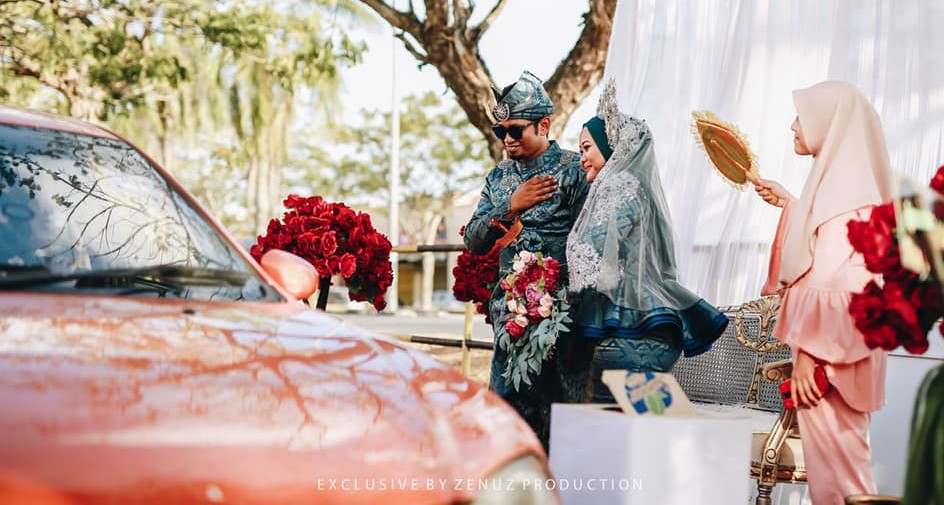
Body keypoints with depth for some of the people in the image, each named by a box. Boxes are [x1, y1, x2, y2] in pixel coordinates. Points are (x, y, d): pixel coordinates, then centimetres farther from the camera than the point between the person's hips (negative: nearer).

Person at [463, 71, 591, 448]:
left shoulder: (572, 170, -3)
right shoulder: (499, 177, 16)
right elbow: (473, 241, 8)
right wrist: (510, 208, -8)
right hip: (510, 314, 6)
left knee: (549, 409, -4)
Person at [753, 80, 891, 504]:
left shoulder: (845, 187, -15)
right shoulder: (837, 179, 14)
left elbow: (840, 282, -22)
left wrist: (811, 353, -23)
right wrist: (789, 205, 24)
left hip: (828, 355, -10)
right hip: (830, 351, 10)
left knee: (834, 469, -5)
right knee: (833, 465, 14)